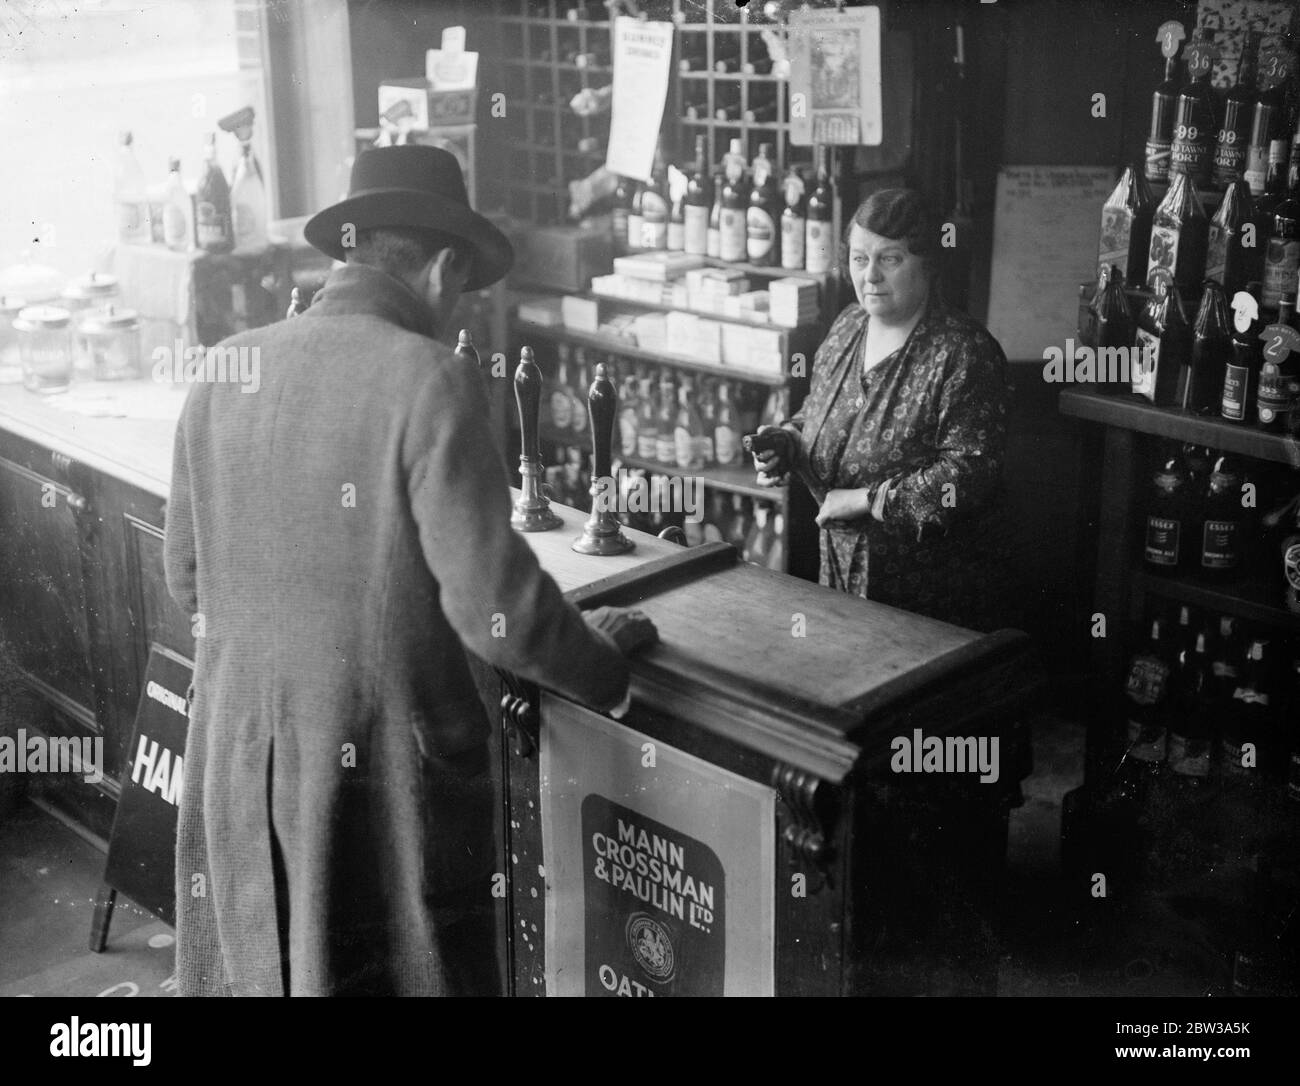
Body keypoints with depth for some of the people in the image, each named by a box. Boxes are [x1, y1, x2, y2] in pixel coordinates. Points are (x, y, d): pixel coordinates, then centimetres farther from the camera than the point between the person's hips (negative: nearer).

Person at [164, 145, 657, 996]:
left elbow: (187, 577, 10)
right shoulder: (431, 382, -17)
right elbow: (495, 610, -18)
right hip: (383, 772, -5)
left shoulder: (223, 373, 0)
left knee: (253, 967, 20)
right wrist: (605, 666, 0)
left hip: (235, 758, 6)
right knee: (399, 971, 12)